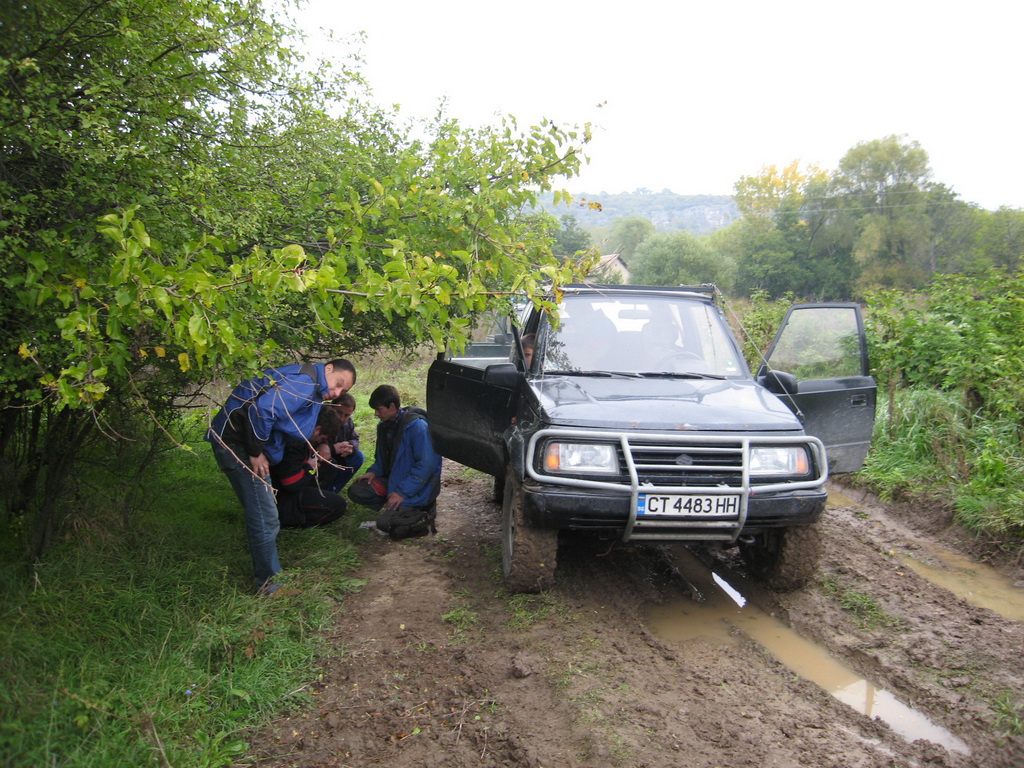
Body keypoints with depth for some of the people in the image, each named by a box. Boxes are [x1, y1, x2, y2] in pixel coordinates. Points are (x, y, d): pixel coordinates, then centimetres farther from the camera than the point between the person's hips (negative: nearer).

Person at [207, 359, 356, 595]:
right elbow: (262, 409, -30)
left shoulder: (309, 385, 15)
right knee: (265, 517, -7)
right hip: (235, 440, -11)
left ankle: (266, 573, 32)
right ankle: (267, 583, 5)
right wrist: (256, 453, -21)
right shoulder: (305, 383, -19)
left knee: (260, 512, 19)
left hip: (242, 441, 11)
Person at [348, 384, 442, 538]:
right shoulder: (384, 426, 6)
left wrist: (403, 492, -25)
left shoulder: (416, 426, -21)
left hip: (417, 490, -8)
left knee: (385, 523, -22)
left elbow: (427, 464, -25)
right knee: (355, 491, -5)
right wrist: (373, 472, -2)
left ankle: (424, 511, -3)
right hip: (393, 480, 9)